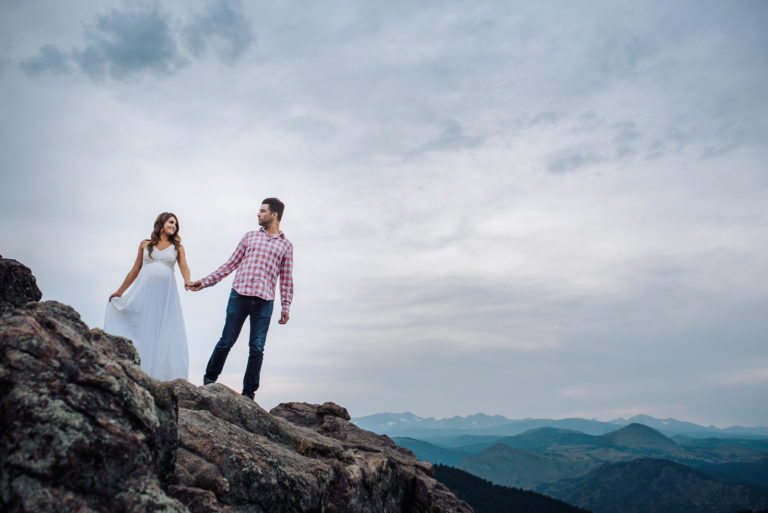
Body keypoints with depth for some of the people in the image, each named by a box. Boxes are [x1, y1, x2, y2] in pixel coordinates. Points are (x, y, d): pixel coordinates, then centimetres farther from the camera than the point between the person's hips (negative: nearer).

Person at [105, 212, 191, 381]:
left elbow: (184, 267, 0)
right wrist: (120, 291, 20)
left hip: (166, 293, 0)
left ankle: (161, 377, -7)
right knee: (139, 331, -4)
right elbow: (135, 270, 20)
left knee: (165, 334, -7)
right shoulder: (145, 244, 16)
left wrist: (187, 280, -21)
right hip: (143, 291, 1)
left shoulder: (177, 247, 16)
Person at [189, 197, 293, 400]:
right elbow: (231, 264, 18)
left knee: (257, 348, -1)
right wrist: (205, 281, 13)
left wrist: (285, 307, 4)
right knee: (226, 341, 1)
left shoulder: (286, 245, 13)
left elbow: (286, 279, 13)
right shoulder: (250, 237, 17)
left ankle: (248, 392, 8)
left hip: (264, 301, -1)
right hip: (240, 294, 1)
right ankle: (209, 380, 20)